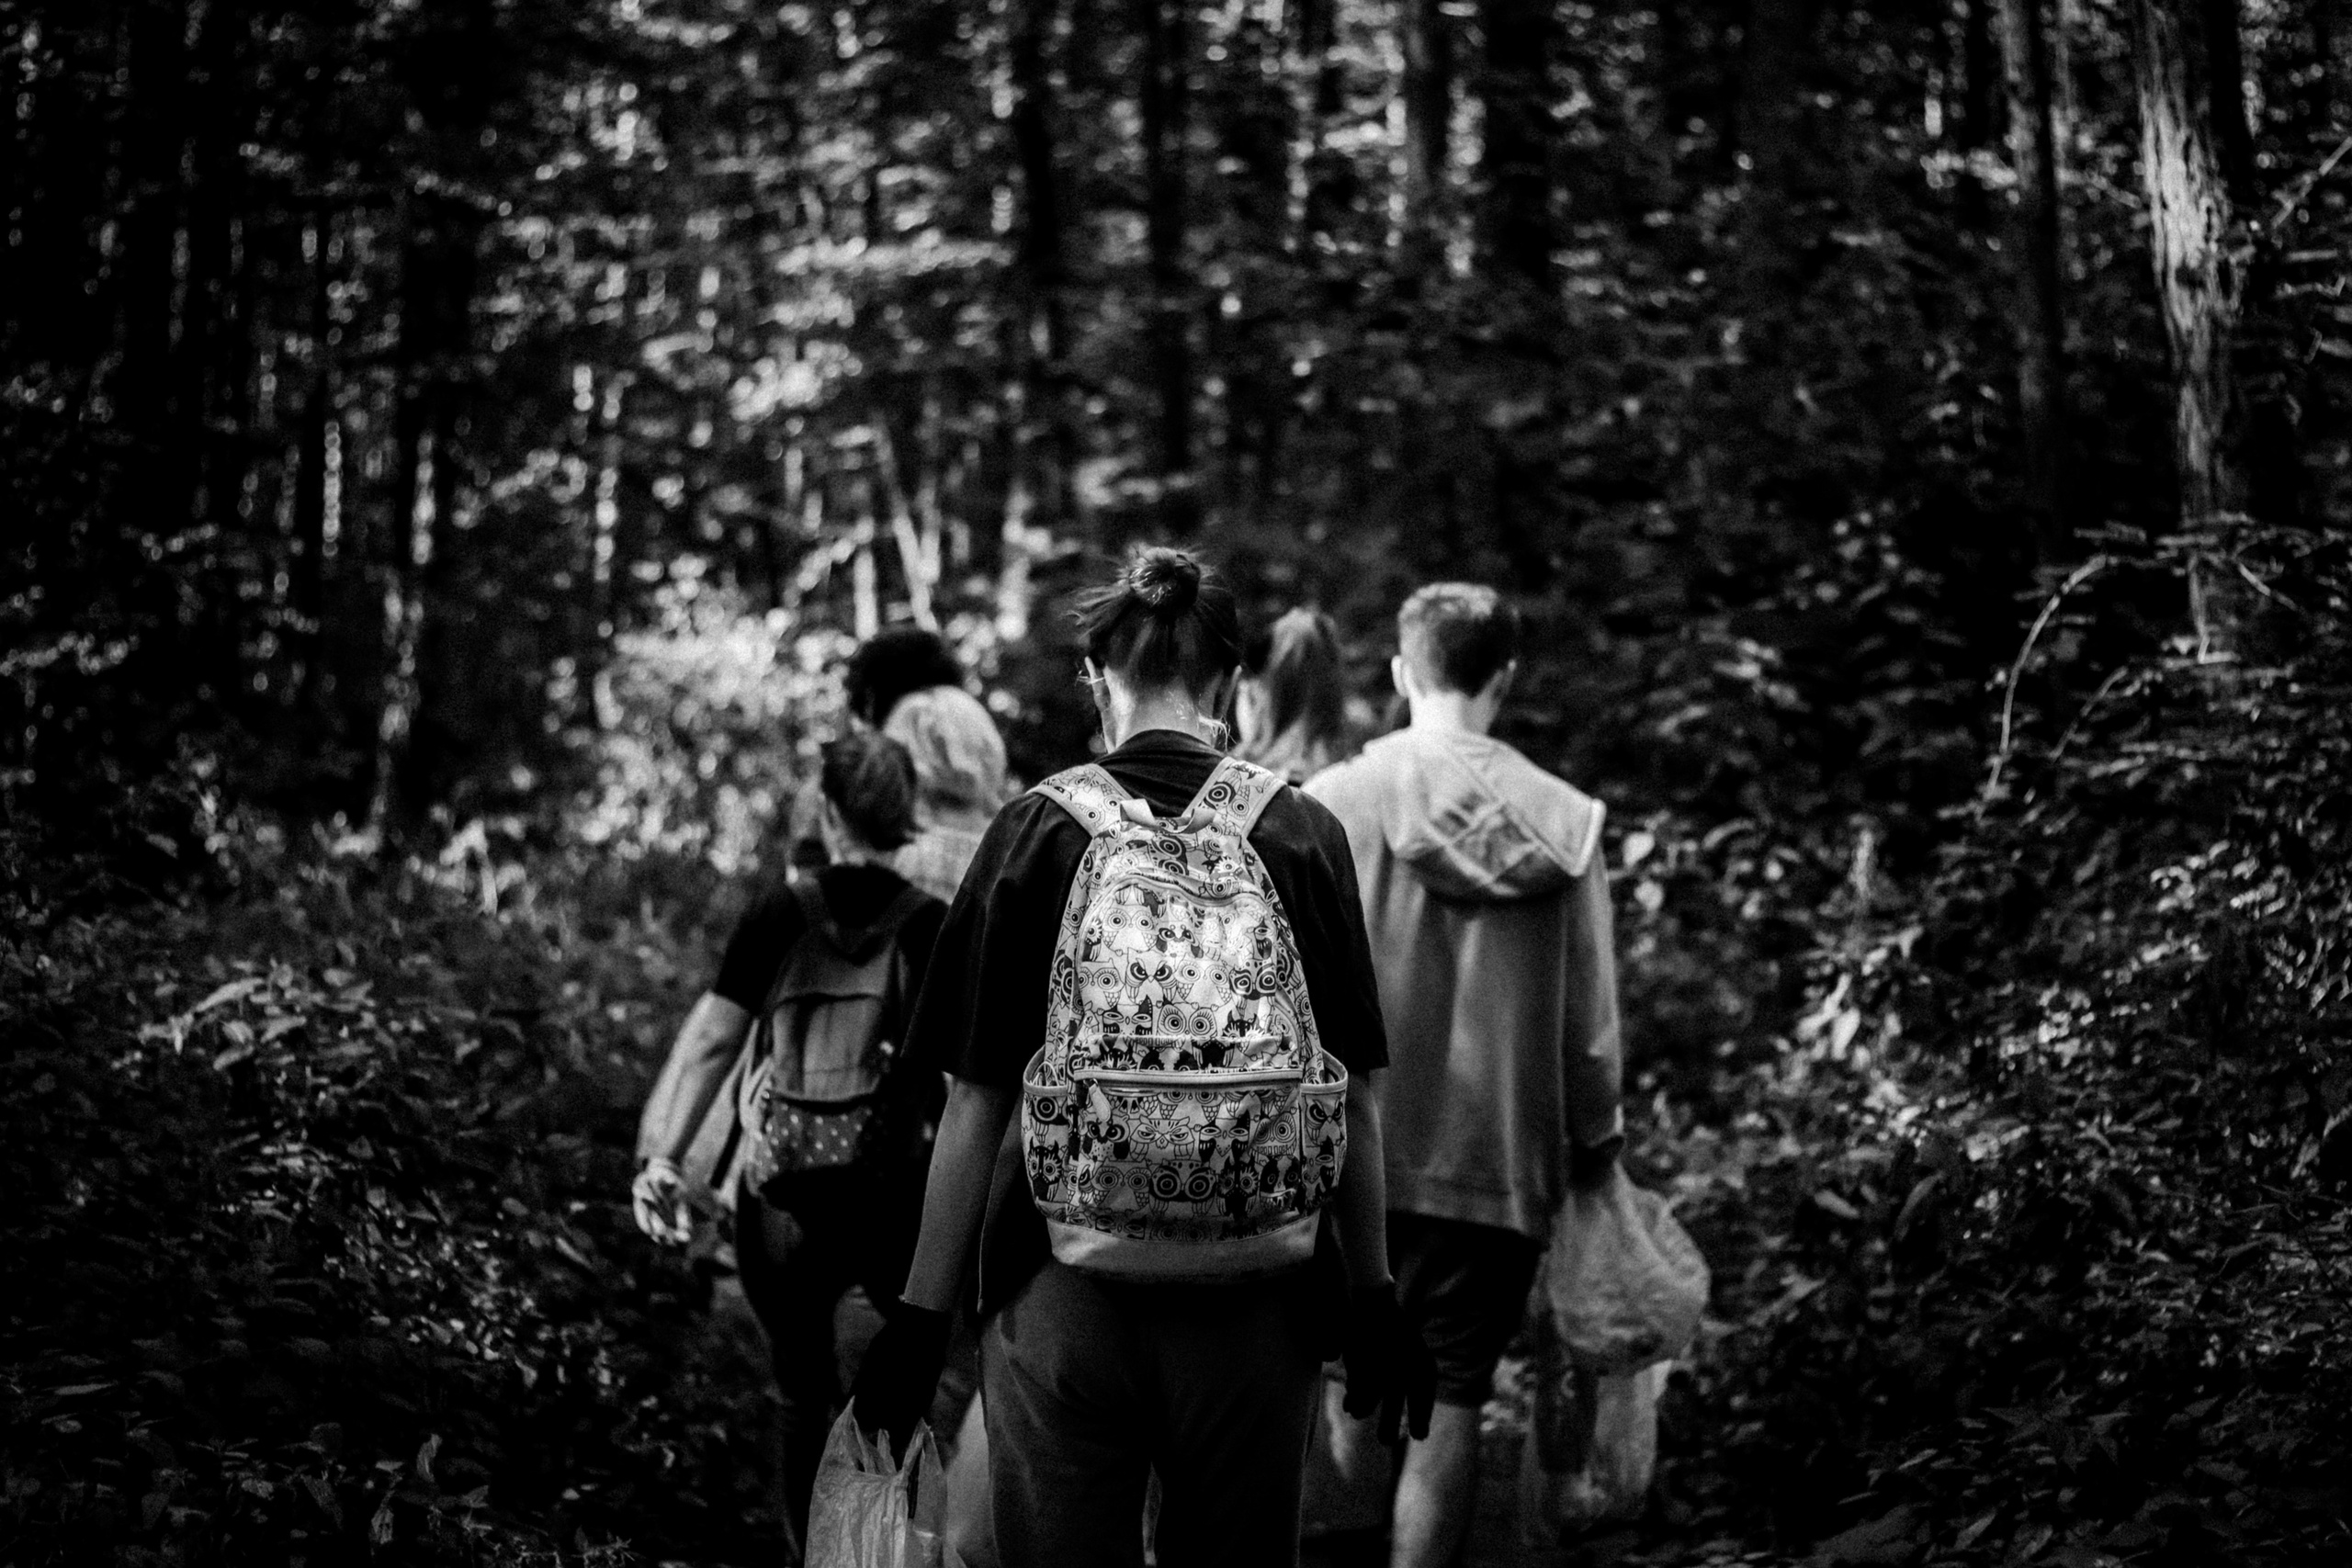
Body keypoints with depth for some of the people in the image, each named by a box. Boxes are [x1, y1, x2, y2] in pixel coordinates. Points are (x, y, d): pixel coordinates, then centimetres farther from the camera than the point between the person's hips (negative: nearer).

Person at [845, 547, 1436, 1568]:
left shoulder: (1036, 833, -3)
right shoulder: (1304, 835, 1)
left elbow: (977, 1100, -3)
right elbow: (1356, 1098, 3)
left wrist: (924, 1309, 4)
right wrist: (1372, 1297, 13)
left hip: (1063, 1294, -1)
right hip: (1260, 1306, 1)